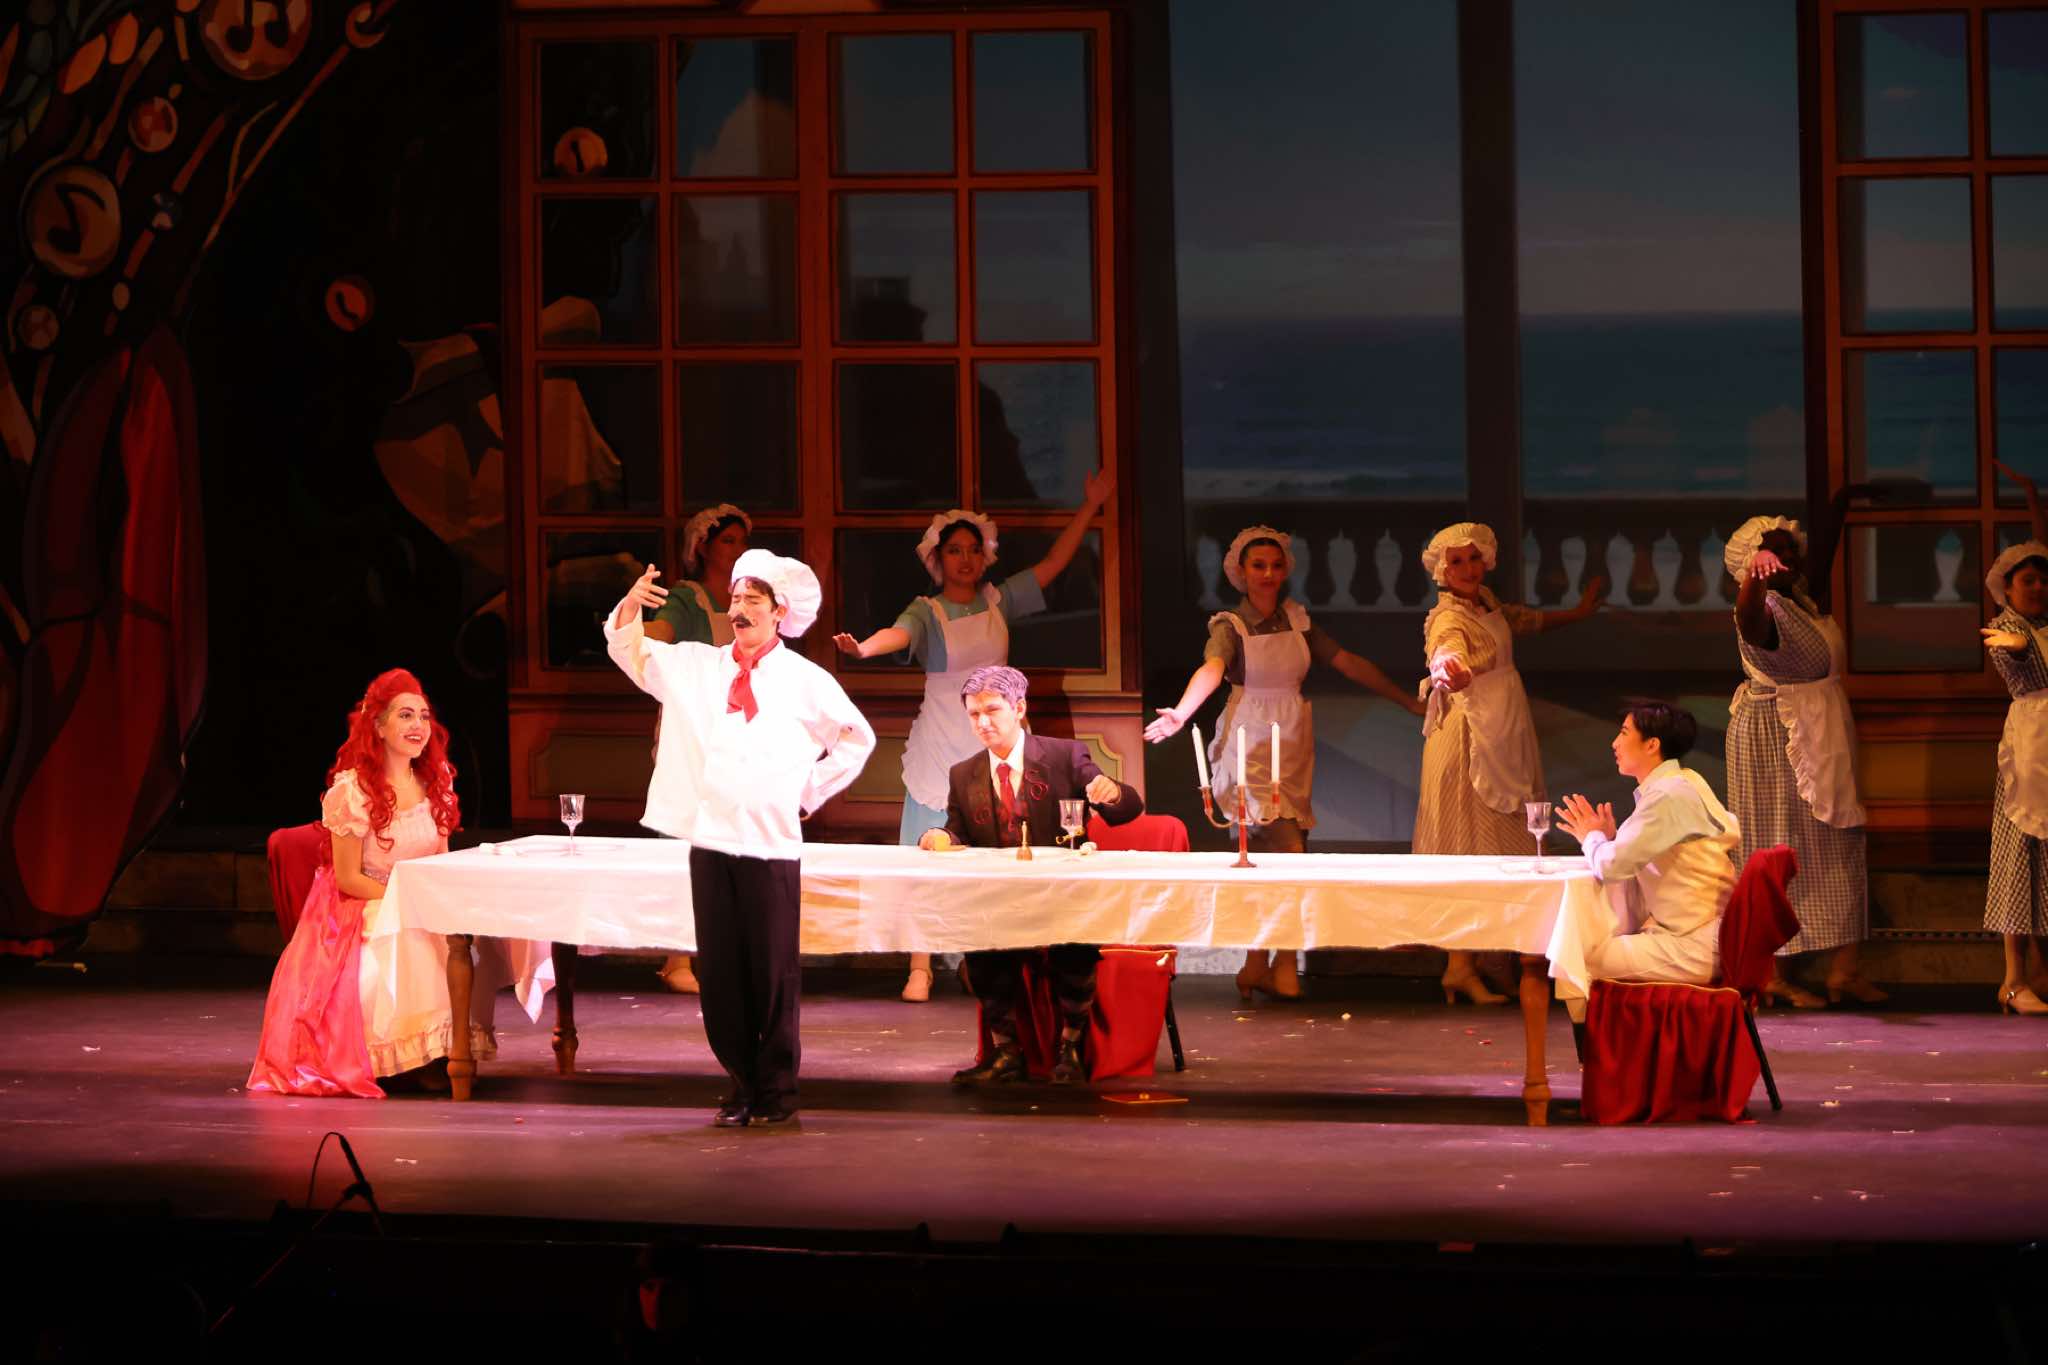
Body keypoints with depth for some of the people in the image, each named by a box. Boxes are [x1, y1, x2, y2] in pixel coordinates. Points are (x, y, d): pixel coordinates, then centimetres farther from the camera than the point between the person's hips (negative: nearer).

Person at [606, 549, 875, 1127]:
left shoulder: (806, 682, 3)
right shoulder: (695, 666, 11)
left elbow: (857, 738, 13)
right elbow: (630, 653, 13)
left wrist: (810, 792, 6)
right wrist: (631, 606, -6)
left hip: (772, 843, -3)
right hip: (710, 839, 3)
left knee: (773, 972, -1)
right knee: (720, 971, 4)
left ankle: (777, 1090, 9)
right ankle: (743, 1084, 13)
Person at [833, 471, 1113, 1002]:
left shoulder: (999, 600, 9)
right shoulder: (927, 611, -2)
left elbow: (1054, 562, 13)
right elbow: (897, 634, -23)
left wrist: (1090, 505, 11)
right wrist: (863, 647, -46)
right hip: (941, 744, -3)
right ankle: (920, 968, -5)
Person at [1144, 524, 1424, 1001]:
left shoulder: (1298, 621, 10)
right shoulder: (1229, 626, -4)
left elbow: (1351, 664, 14)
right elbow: (1212, 669, -24)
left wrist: (1409, 701, 14)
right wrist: (1181, 713, -44)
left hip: (1293, 741, 5)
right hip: (1247, 742, -5)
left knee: (1270, 859, 2)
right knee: (1287, 849, -16)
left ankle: (1258, 966, 11)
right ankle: (1283, 965, -6)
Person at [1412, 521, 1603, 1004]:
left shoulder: (1486, 602, 10)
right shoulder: (1449, 619, -17)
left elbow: (1523, 620, 31)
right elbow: (1450, 655, -40)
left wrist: (1579, 612, 38)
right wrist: (1449, 672, -62)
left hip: (1504, 737, 9)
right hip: (1469, 740, -9)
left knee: (1497, 849, 9)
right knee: (1469, 854, -10)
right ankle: (1461, 967, -9)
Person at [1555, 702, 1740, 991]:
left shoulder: (1669, 796, -17)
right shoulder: (1681, 784, 15)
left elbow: (1611, 866, -22)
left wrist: (1591, 838, -1)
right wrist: (1608, 839, 5)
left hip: (1696, 948, -10)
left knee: (1584, 960, -15)